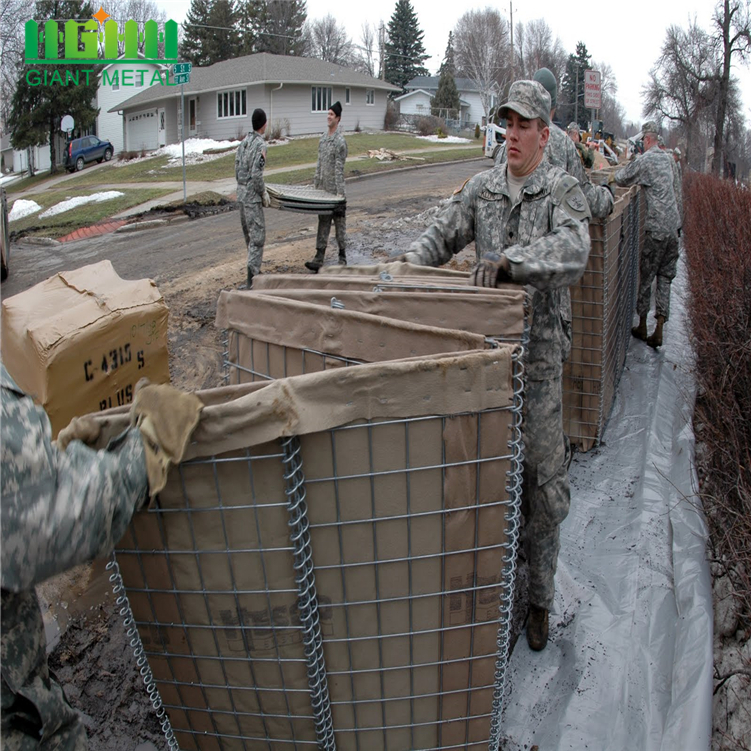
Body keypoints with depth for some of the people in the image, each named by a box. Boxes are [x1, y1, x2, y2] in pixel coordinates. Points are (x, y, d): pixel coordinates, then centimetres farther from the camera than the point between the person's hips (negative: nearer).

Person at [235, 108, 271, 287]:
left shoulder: (244, 142, 9)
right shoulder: (260, 145, -14)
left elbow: (237, 167, 13)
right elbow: (256, 174, -20)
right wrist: (264, 194, -9)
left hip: (242, 193, 8)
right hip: (252, 195, -8)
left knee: (249, 233, 17)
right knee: (257, 234, -6)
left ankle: (254, 269, 29)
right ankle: (252, 278, -9)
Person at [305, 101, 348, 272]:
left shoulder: (340, 141, -12)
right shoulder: (323, 138, 12)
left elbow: (339, 168, -16)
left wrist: (340, 192, -19)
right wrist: (315, 184, 15)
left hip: (335, 191, -7)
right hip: (323, 190, 7)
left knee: (339, 224, 3)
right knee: (323, 223, 7)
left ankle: (342, 257, 13)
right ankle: (319, 258, 9)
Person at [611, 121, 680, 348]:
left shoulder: (644, 161, -10)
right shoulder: (666, 158, 13)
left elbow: (622, 179, -1)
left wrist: (613, 176, 19)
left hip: (656, 228, -6)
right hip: (673, 227, 6)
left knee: (646, 277, 6)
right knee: (665, 277, 7)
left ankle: (642, 326, 16)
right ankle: (658, 331, 6)